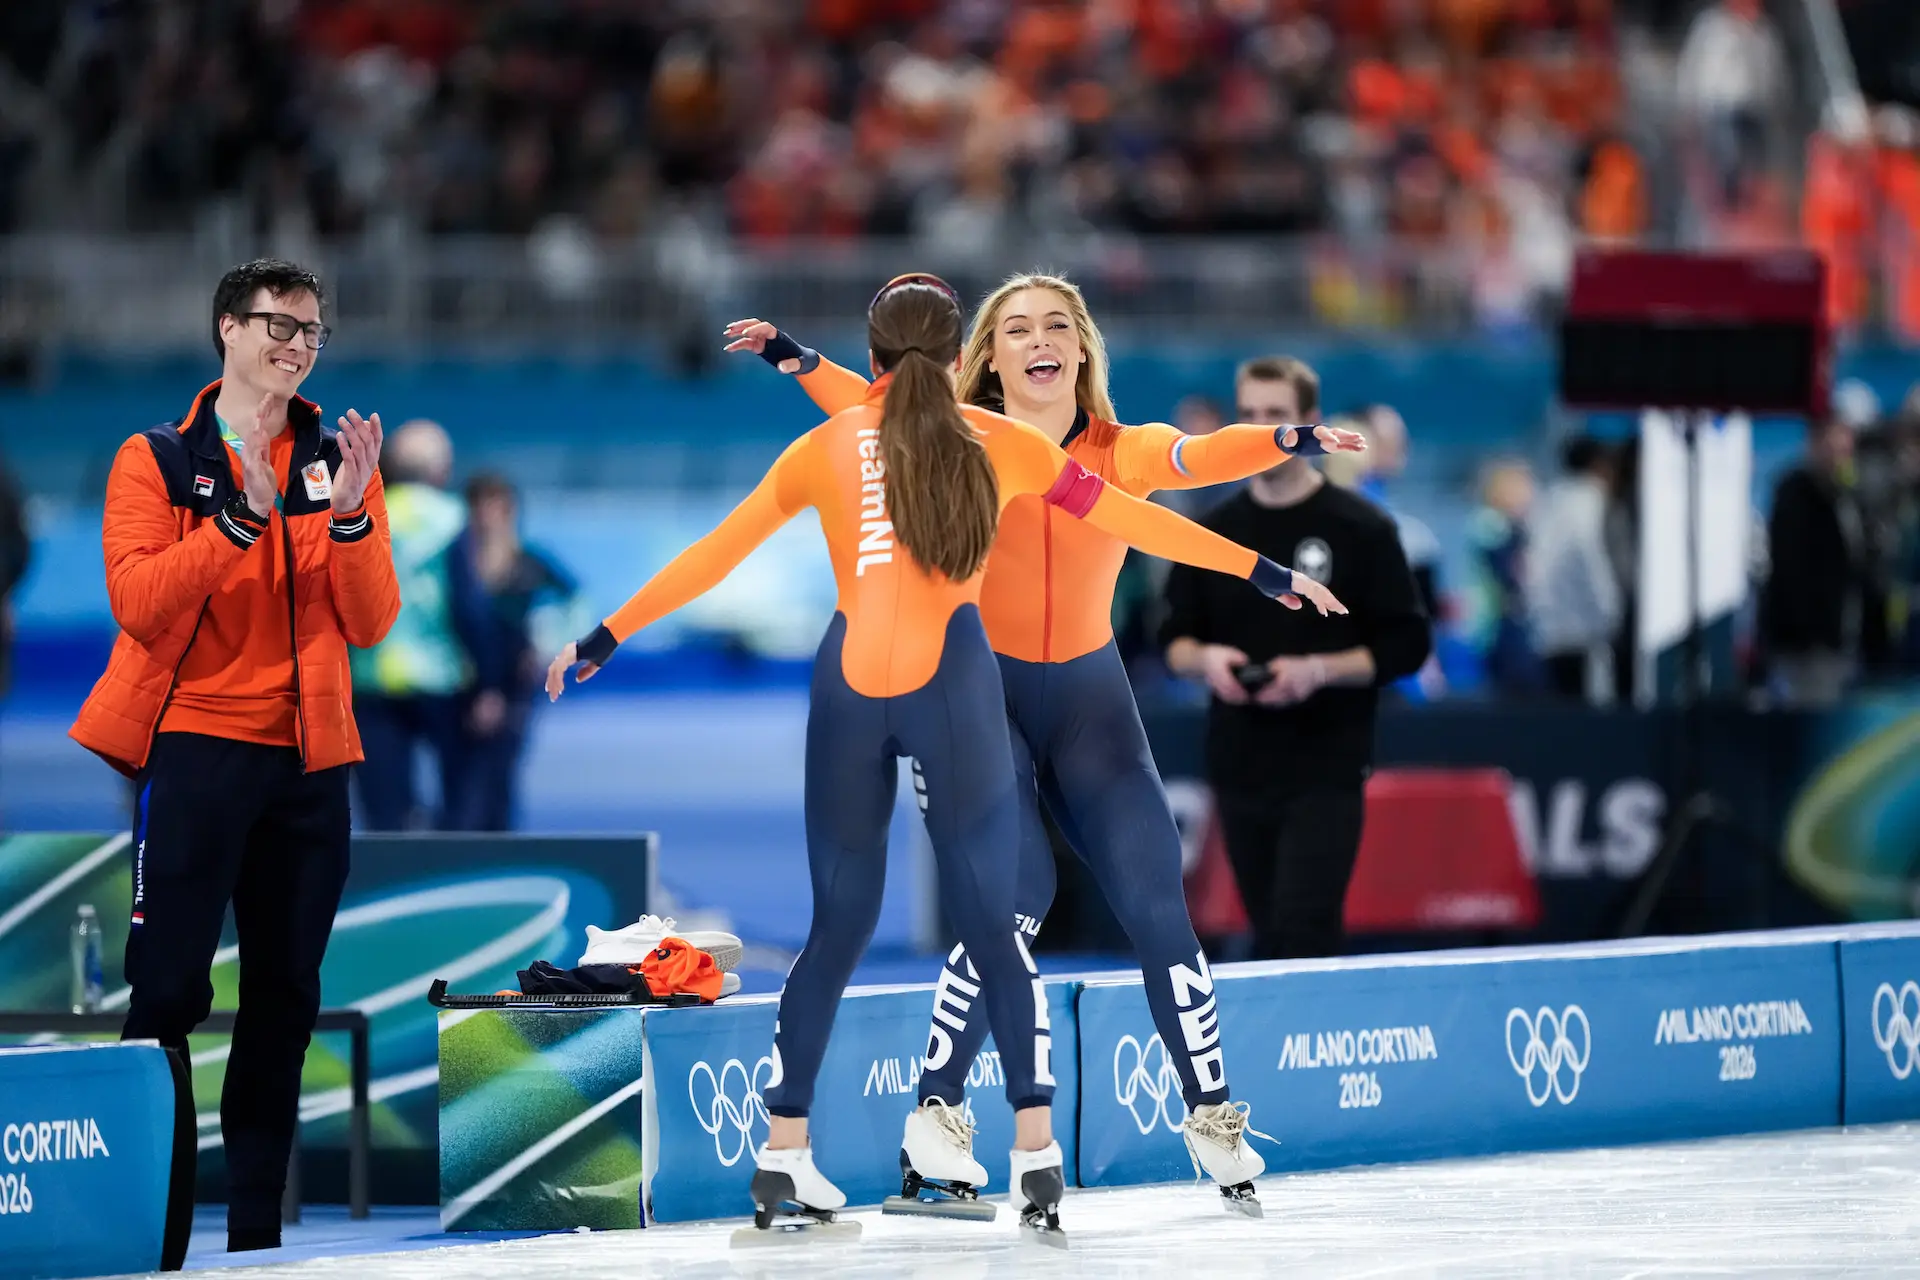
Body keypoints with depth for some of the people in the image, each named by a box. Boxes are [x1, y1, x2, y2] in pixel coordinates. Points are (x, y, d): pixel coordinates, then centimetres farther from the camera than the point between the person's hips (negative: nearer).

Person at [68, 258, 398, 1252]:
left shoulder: (339, 462, 11)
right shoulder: (158, 460, 2)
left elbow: (369, 624, 2)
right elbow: (138, 602, -13)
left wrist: (349, 518, -14)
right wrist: (243, 517, -22)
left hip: (307, 759, 4)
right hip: (193, 749, -4)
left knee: (285, 997, 6)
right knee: (166, 991, -9)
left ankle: (256, 1224, 11)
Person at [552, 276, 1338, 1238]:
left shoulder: (827, 448, 12)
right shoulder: (1001, 446, 11)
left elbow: (713, 555, 12)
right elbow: (1130, 519, 16)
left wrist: (603, 639, 19)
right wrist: (1267, 574, 23)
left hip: (849, 687, 1)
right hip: (953, 684, -1)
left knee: (838, 924, 11)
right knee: (992, 925, 2)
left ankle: (781, 1156, 9)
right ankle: (1036, 1151, -6)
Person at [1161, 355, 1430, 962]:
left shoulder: (1361, 529, -4)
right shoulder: (1214, 531, 9)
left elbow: (1407, 645, -5)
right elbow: (1174, 638, 14)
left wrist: (1318, 670, -19)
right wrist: (1206, 659, -10)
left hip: (1326, 771, -5)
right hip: (1240, 767, 5)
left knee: (1303, 936, -15)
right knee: (1270, 941, 9)